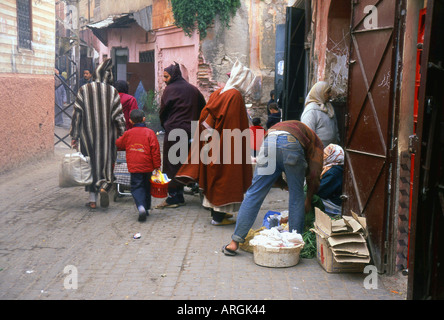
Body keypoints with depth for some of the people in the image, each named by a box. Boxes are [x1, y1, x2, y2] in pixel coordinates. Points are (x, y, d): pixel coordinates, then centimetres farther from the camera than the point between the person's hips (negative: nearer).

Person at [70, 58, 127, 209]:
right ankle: (103, 187, -16)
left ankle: (92, 199, 10)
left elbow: (77, 114, -1)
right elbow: (118, 115, -5)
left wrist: (74, 136, 4)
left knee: (91, 163, 9)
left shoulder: (84, 90, -1)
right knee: (106, 161, 10)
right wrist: (122, 134, 3)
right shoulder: (112, 91, -3)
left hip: (88, 133, 1)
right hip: (107, 134, -1)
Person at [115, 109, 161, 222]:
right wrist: (157, 165, -2)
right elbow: (155, 150, -7)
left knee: (136, 187, 2)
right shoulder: (149, 132, -4)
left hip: (134, 167, 0)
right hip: (147, 166, 1)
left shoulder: (128, 133, 2)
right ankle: (147, 209, 21)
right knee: (146, 186, 16)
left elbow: (119, 143, 20)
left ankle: (141, 207, -22)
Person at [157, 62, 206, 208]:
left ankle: (174, 196, -1)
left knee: (171, 164, -1)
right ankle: (179, 195, 18)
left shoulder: (170, 89, -8)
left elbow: (163, 111, -3)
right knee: (182, 163, 13)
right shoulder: (193, 89, 10)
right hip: (189, 131, 7)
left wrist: (164, 125, 14)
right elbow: (203, 108, 13)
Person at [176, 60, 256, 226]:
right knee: (224, 176, 0)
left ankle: (215, 210, 27)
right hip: (225, 146, -8)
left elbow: (205, 118, 12)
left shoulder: (217, 93, 8)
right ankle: (219, 216, 6)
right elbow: (236, 128, -18)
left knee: (213, 176, 15)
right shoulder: (236, 96, -15)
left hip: (211, 144, 8)